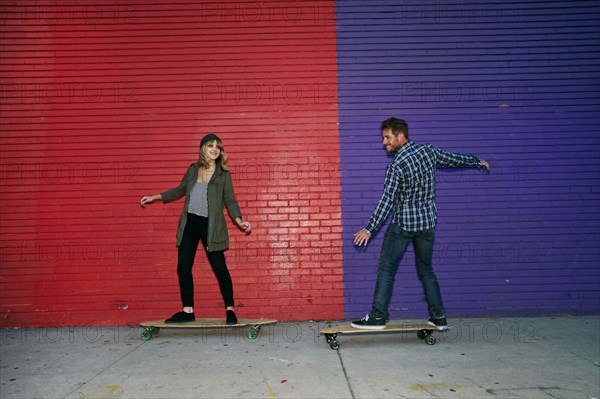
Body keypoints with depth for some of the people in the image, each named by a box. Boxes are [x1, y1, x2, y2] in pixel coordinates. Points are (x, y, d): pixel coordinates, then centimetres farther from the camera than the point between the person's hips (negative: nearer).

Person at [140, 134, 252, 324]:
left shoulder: (223, 175, -3)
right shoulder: (193, 169, 7)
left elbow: (230, 201, -3)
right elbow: (180, 190, 22)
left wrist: (239, 221, -19)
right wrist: (155, 197, 25)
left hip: (210, 226, -4)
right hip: (189, 223, 5)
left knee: (219, 267, -4)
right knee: (183, 267, 5)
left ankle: (230, 310, 10)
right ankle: (187, 311, 17)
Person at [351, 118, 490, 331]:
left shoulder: (396, 166, -17)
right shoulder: (428, 151, 1)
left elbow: (387, 201, -21)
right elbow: (454, 159, 16)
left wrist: (369, 229, -19)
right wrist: (478, 161, 35)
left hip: (402, 223, -7)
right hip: (428, 221, 7)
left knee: (386, 267, 1)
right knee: (426, 269, 16)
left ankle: (378, 316, 1)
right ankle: (439, 317, 19)